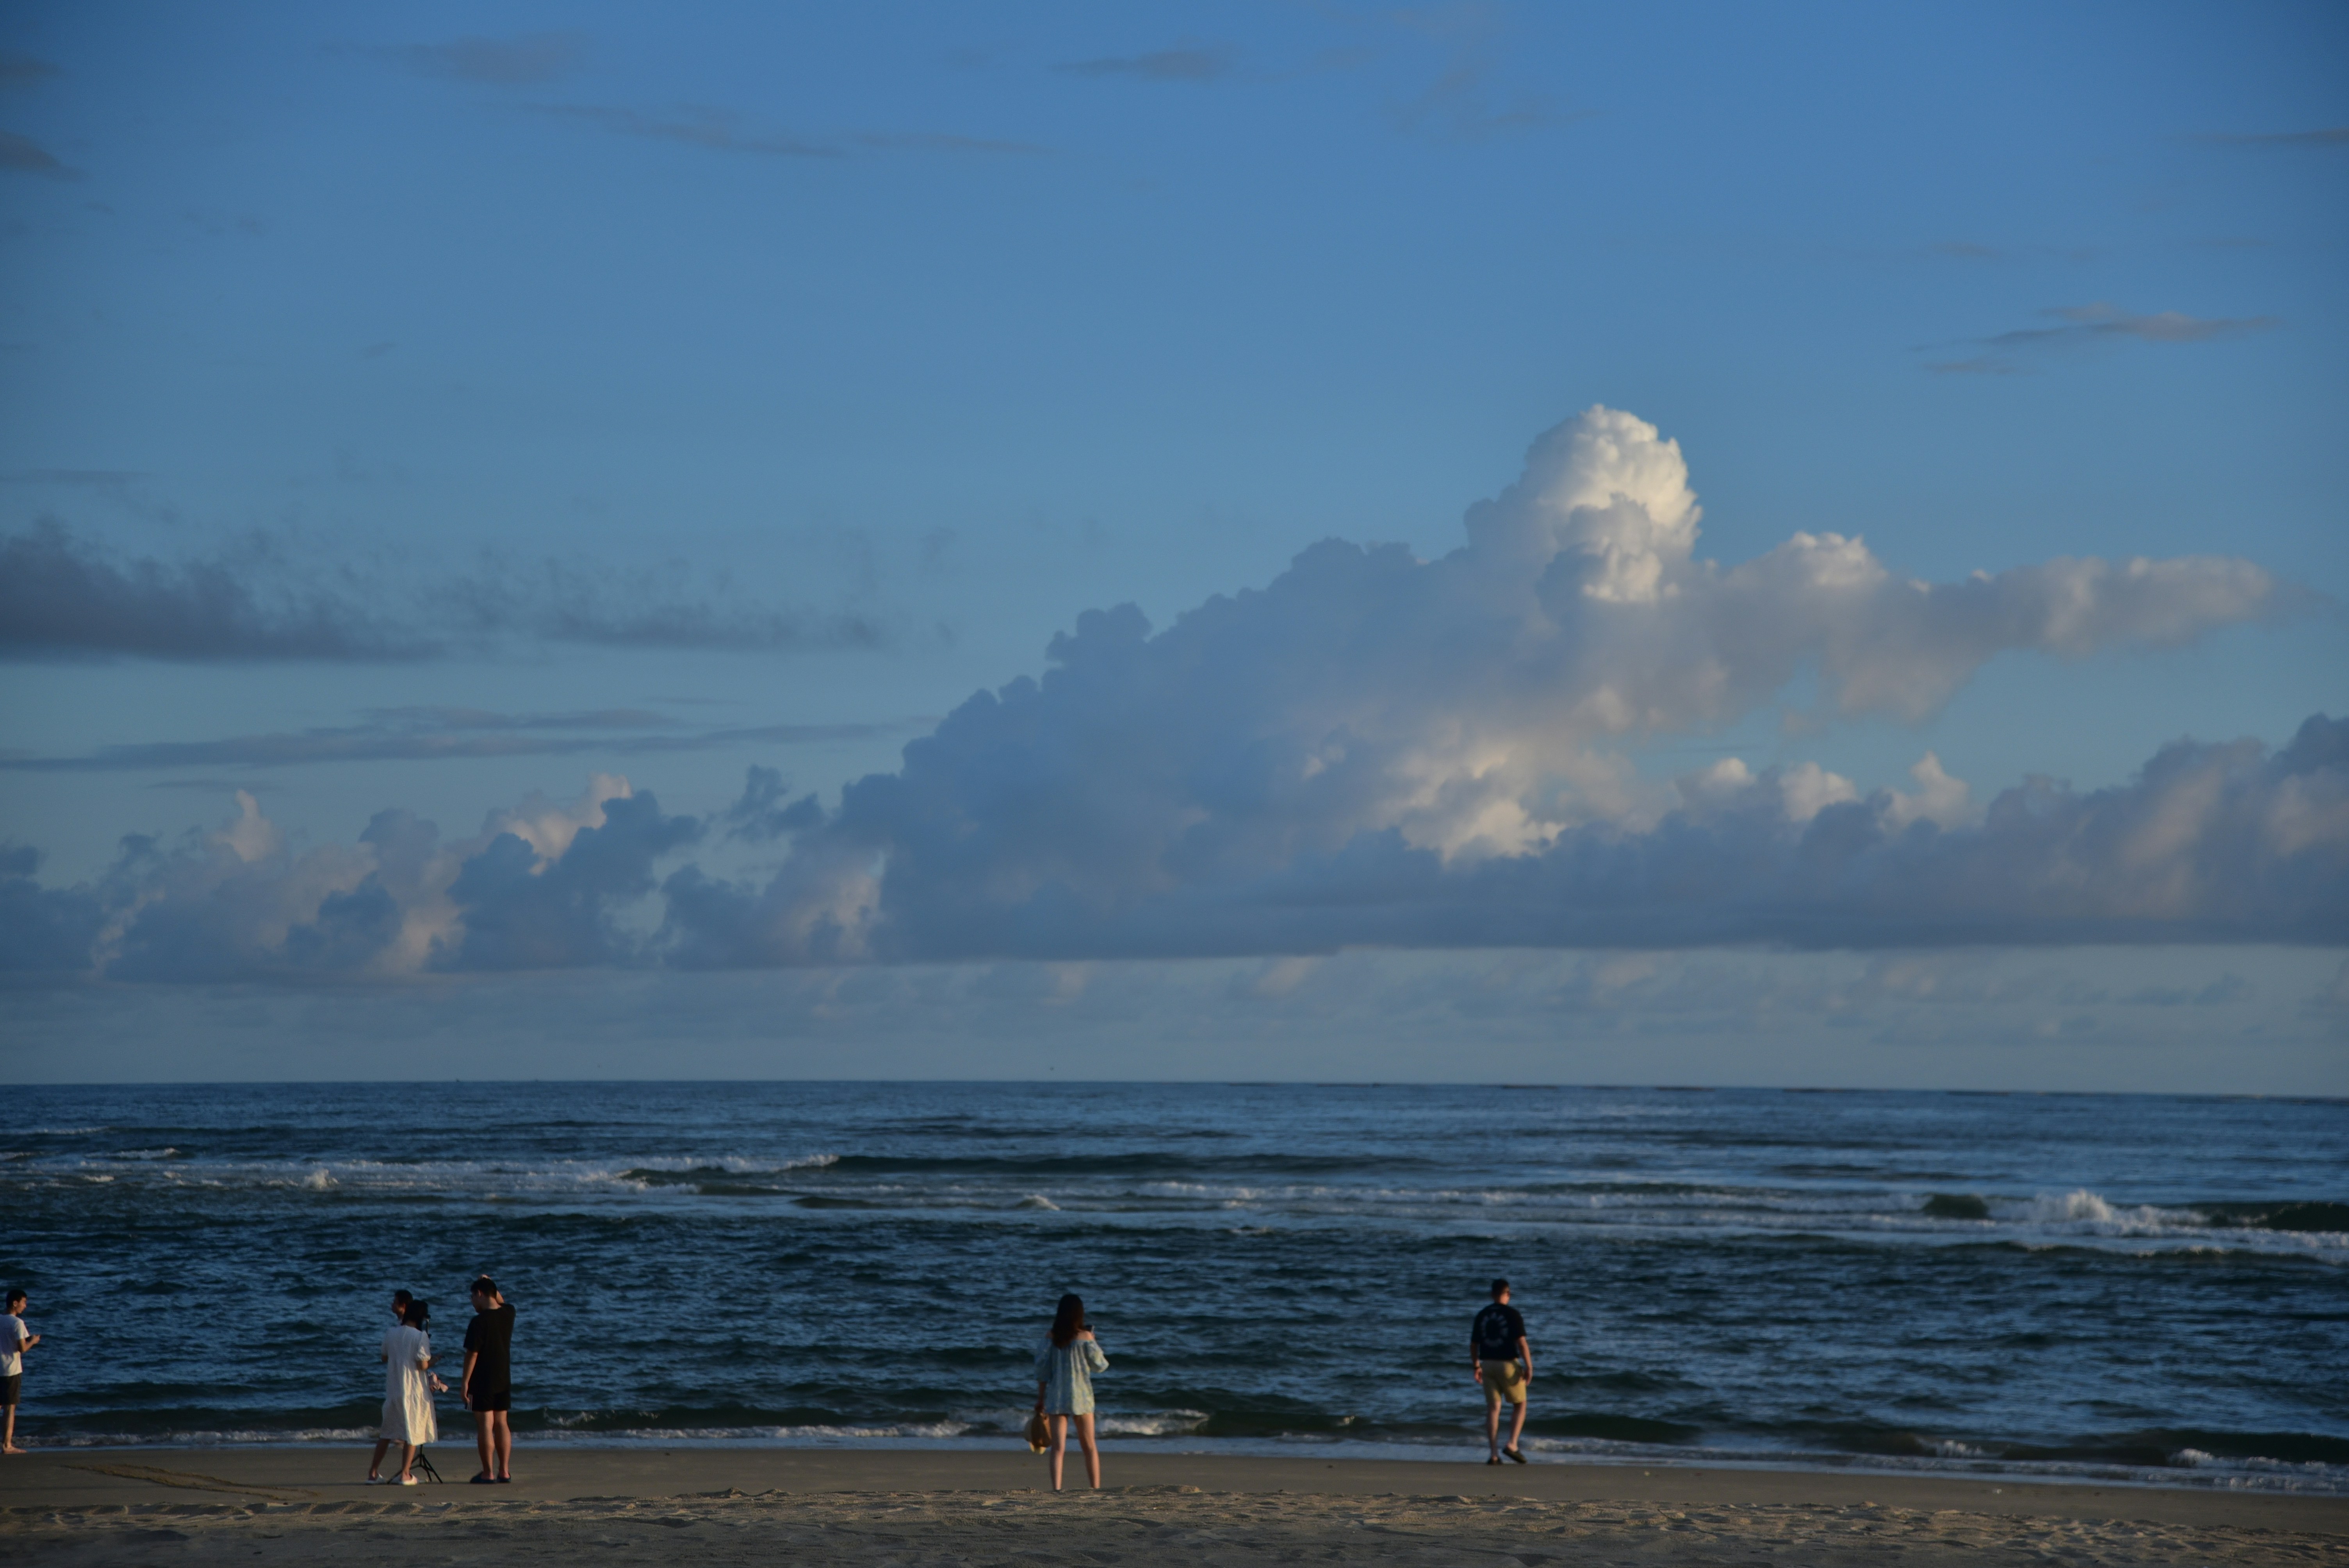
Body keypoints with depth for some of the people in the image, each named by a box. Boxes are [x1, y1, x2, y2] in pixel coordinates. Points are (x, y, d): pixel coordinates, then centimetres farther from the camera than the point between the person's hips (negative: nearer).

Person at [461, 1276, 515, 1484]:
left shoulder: (480, 1321, -17)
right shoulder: (509, 1314, 2)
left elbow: (472, 1353, -17)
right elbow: (502, 1303, 28)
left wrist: (466, 1382, -12)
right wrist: (490, 1285, 18)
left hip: (483, 1381, -7)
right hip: (504, 1380, 7)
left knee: (485, 1426, -3)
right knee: (502, 1424, 12)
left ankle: (488, 1473, -3)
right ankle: (504, 1471, 13)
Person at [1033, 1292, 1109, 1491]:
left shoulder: (1050, 1338, 0)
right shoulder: (1085, 1337, -7)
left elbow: (1042, 1369, 1)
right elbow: (1099, 1365, -1)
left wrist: (1040, 1400, 8)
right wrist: (1095, 1344, 15)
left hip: (1055, 1397, 2)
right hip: (1080, 1396, -2)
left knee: (1058, 1447, 0)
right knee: (1089, 1446, 12)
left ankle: (1056, 1489, -13)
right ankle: (1096, 1488, 14)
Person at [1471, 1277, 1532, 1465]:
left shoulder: (1482, 1315, 6)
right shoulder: (1512, 1314, -8)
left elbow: (1474, 1344, 11)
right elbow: (1521, 1342, -15)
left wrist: (1476, 1366, 23)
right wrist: (1529, 1367, -13)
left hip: (1488, 1364, 4)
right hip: (1509, 1365, -4)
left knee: (1493, 1409, 5)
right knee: (1520, 1405, 12)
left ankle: (1494, 1454, -1)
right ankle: (1512, 1445, -2)